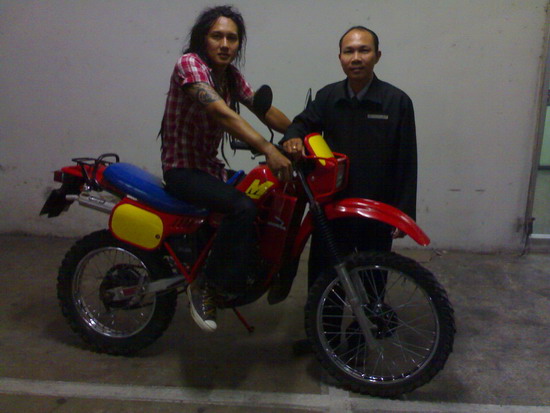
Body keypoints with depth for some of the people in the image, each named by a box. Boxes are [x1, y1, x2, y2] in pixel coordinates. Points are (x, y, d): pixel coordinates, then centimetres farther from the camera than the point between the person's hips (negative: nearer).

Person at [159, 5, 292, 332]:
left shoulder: (231, 75, 10)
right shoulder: (189, 64, -14)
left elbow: (265, 110, 7)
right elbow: (222, 113, -30)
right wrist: (269, 150, -40)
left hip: (211, 167, 8)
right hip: (183, 168, -8)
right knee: (243, 207, -30)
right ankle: (206, 286, -14)